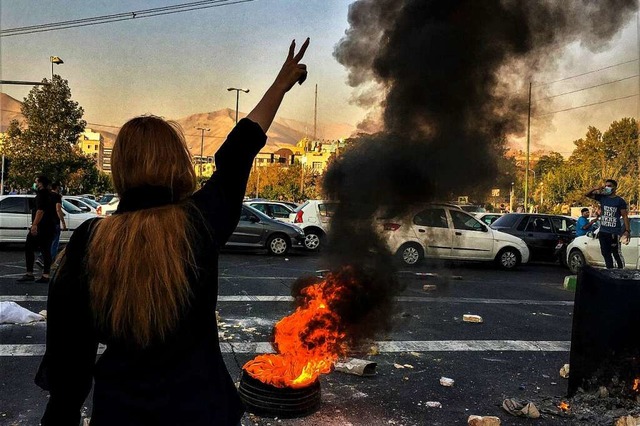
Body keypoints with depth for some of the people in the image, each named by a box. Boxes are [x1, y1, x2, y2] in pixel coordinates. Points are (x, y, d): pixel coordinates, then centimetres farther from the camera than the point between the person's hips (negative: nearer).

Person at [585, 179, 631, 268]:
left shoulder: (620, 201, -2)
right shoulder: (602, 197, 9)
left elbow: (625, 216, -3)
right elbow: (587, 194, 12)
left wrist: (627, 230, -11)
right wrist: (596, 189, -6)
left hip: (614, 233, -5)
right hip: (603, 232, 5)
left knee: (617, 254, -6)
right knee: (606, 253, 11)